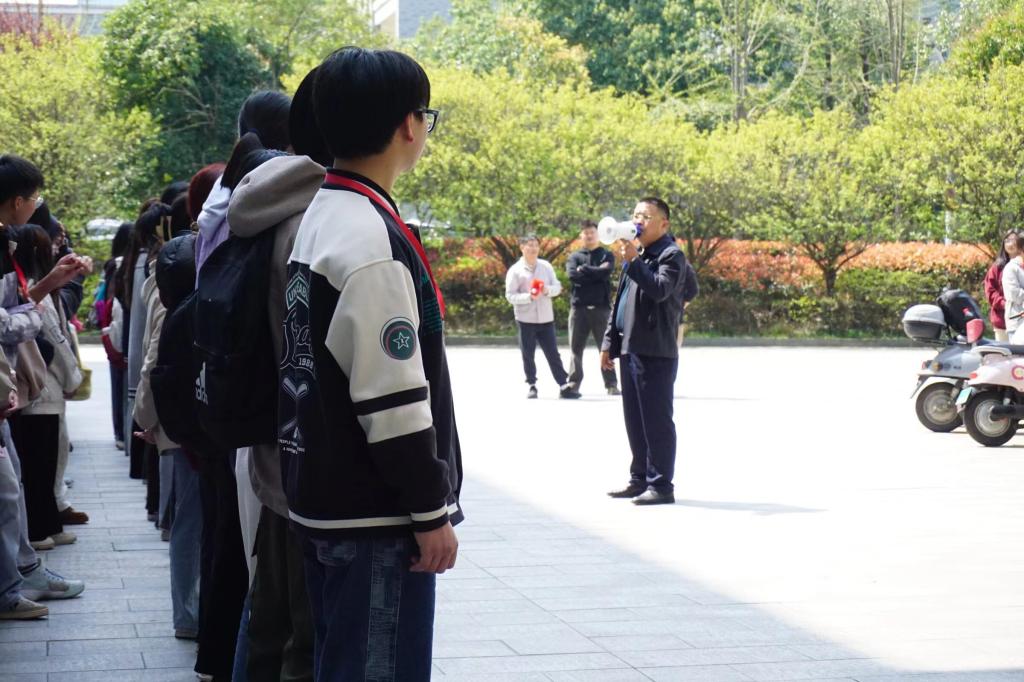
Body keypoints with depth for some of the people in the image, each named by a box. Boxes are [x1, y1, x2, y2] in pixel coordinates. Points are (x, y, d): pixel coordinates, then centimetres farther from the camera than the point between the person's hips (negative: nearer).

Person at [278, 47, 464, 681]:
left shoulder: (319, 218, 12)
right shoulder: (373, 240, -19)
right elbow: (393, 401, -22)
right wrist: (431, 512, -14)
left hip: (325, 501, 10)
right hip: (374, 517, -10)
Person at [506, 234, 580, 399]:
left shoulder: (546, 266, 5)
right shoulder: (515, 270, -4)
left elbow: (557, 286, 7)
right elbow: (510, 295, -7)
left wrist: (547, 290, -14)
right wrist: (529, 297, -21)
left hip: (546, 318, 2)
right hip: (525, 319, -2)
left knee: (553, 353, 3)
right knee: (528, 354, 5)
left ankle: (564, 385, 3)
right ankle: (531, 386, 16)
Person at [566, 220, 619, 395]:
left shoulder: (606, 255, 9)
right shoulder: (575, 256, 12)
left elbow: (606, 272, -10)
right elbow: (572, 275, -7)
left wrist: (584, 269, -6)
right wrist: (596, 273, -9)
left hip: (601, 306, -1)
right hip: (579, 306, 1)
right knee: (576, 347, 3)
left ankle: (611, 384, 2)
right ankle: (574, 383, 9)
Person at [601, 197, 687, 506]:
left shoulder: (671, 255, -6)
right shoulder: (637, 257, 21)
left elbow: (660, 289, -25)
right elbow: (620, 302, 24)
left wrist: (633, 261, -28)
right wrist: (610, 342, 21)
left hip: (656, 353, -9)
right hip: (631, 350, 9)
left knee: (656, 420, -6)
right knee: (634, 420, 13)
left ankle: (660, 486, -3)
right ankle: (640, 479, 21)